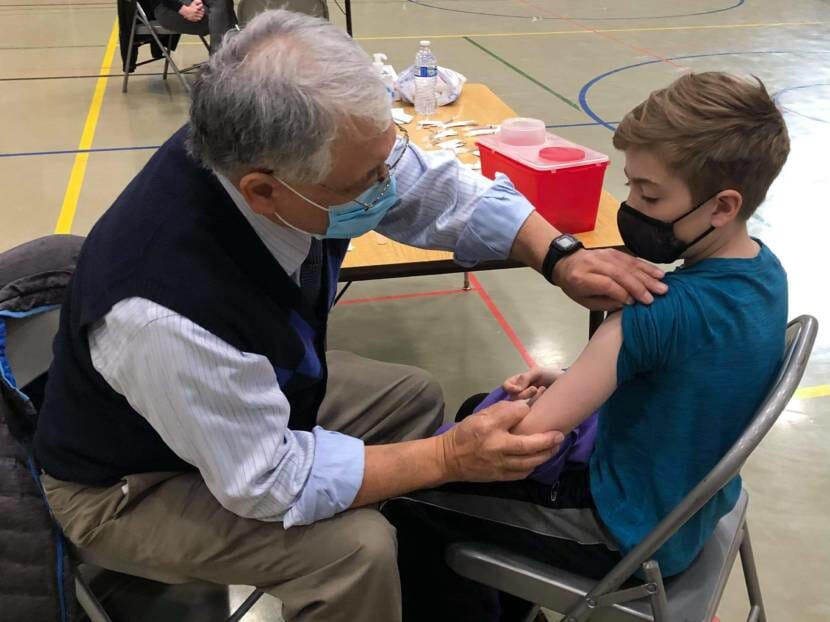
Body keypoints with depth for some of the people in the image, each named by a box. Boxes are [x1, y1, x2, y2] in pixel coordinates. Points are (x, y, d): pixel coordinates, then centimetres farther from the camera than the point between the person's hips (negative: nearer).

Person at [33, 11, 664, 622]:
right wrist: (449, 457, -27)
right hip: (136, 484, -7)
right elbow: (267, 481, -30)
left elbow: (432, 188, -7)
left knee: (416, 398, 9)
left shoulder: (302, 147, -24)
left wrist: (557, 257, -17)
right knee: (356, 546, -24)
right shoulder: (164, 310, -42)